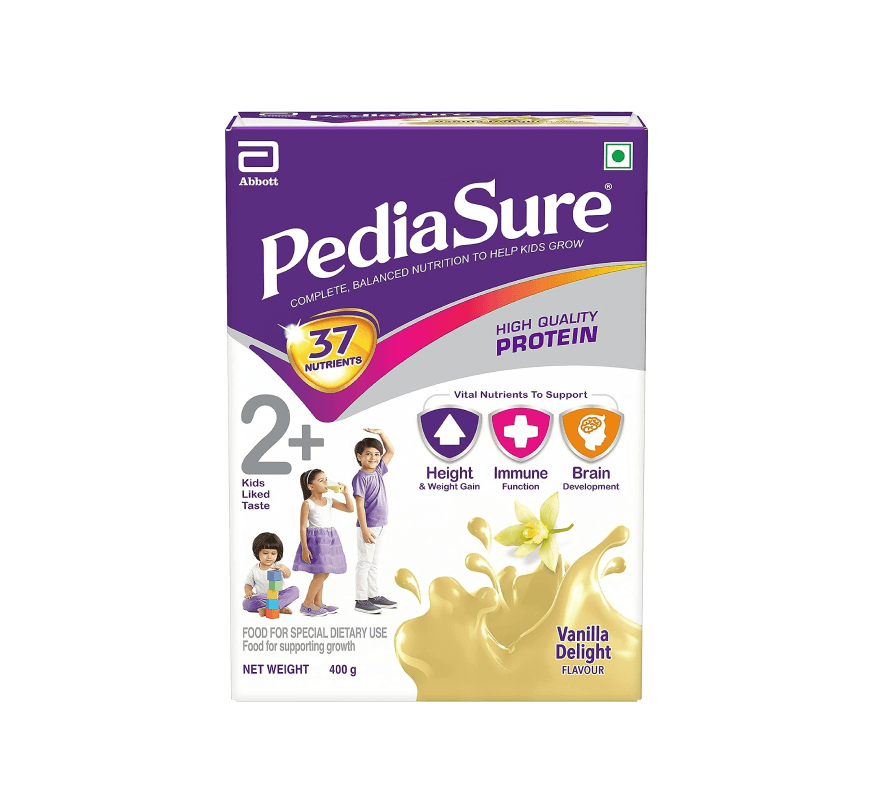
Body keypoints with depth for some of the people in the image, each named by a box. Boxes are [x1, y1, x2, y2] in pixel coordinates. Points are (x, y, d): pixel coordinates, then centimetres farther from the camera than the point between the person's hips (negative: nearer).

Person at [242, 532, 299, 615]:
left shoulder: (278, 566, 0)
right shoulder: (254, 570, 6)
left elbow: (288, 575, -19)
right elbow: (248, 584, 15)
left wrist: (283, 568, -43)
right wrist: (248, 591, -10)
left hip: (279, 596, 0)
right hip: (262, 598, 0)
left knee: (295, 590, -26)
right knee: (246, 603, -29)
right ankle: (280, 608, -34)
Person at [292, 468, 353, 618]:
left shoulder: (329, 500, 9)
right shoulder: (307, 504, -8)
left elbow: (350, 509, 7)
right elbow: (303, 527, -10)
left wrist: (346, 493, -3)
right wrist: (304, 548, -16)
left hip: (330, 539, 7)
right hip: (315, 539, -7)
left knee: (321, 574, 12)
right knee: (322, 573, -10)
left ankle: (318, 604, 22)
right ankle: (306, 605, 0)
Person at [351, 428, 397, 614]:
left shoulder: (378, 471, 8)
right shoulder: (360, 478, -13)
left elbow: (390, 451, 19)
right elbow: (359, 505, -16)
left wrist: (381, 433, 8)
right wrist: (364, 529, -20)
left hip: (381, 525, 7)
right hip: (368, 526, -7)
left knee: (374, 562, 15)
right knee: (365, 563, -1)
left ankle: (374, 596, 23)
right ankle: (361, 600, 5)